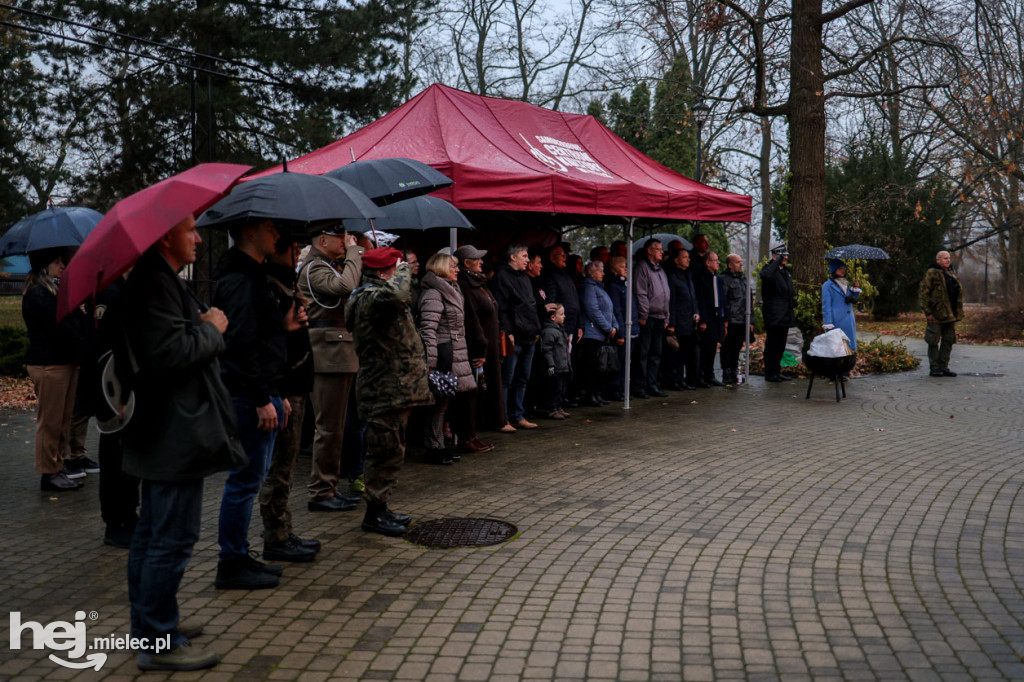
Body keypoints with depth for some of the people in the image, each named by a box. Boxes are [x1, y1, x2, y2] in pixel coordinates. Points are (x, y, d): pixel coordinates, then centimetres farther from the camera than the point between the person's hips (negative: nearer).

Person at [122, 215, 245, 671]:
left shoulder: (156, 279, 17)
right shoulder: (156, 282, -19)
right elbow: (169, 352, -28)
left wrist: (202, 327, 8)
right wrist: (211, 329, -14)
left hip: (161, 434, 12)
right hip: (177, 434, -12)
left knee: (152, 532, 19)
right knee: (172, 539, -5)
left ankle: (148, 623, 32)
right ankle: (159, 643, 4)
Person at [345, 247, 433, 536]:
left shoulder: (374, 295, 17)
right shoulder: (369, 297, -18)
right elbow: (394, 295, -40)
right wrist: (403, 270, -22)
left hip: (395, 390, 11)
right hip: (386, 391, -11)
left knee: (392, 452, 18)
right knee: (386, 452, -4)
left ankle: (380, 509, 28)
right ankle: (374, 514, 6)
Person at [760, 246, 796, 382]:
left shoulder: (786, 271, 18)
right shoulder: (769, 268, -9)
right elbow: (766, 275, -36)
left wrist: (792, 313, 19)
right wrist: (778, 261, -26)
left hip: (785, 315, 8)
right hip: (773, 315, -8)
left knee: (781, 345, 13)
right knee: (772, 345, -2)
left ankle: (777, 371, 21)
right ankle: (770, 373, 4)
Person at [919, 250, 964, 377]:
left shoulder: (951, 275, 17)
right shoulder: (931, 274, -8)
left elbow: (958, 294, 25)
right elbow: (923, 293, -13)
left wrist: (958, 313, 18)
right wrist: (927, 312, -17)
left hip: (950, 315, 8)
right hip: (936, 315, -8)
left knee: (948, 341, 9)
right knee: (934, 342, -2)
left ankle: (943, 367, 16)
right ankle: (934, 368, 5)